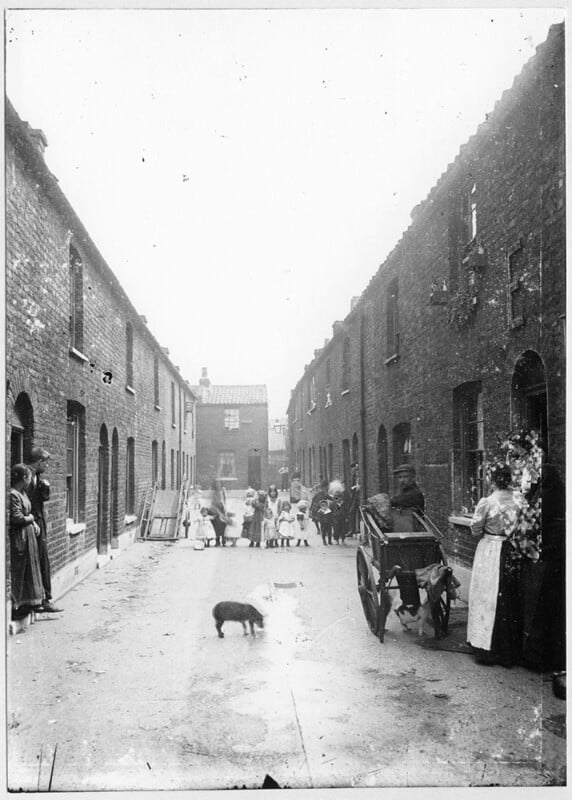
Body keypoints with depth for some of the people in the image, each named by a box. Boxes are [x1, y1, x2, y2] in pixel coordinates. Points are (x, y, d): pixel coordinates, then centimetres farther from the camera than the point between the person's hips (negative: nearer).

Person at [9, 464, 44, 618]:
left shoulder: (22, 493, 12)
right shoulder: (13, 494, -18)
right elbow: (17, 518, -21)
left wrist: (34, 523, 3)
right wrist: (31, 518, -4)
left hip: (29, 535, 10)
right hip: (19, 537, -10)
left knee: (30, 569, 15)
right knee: (17, 573, -2)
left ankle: (30, 602, 24)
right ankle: (14, 606, 6)